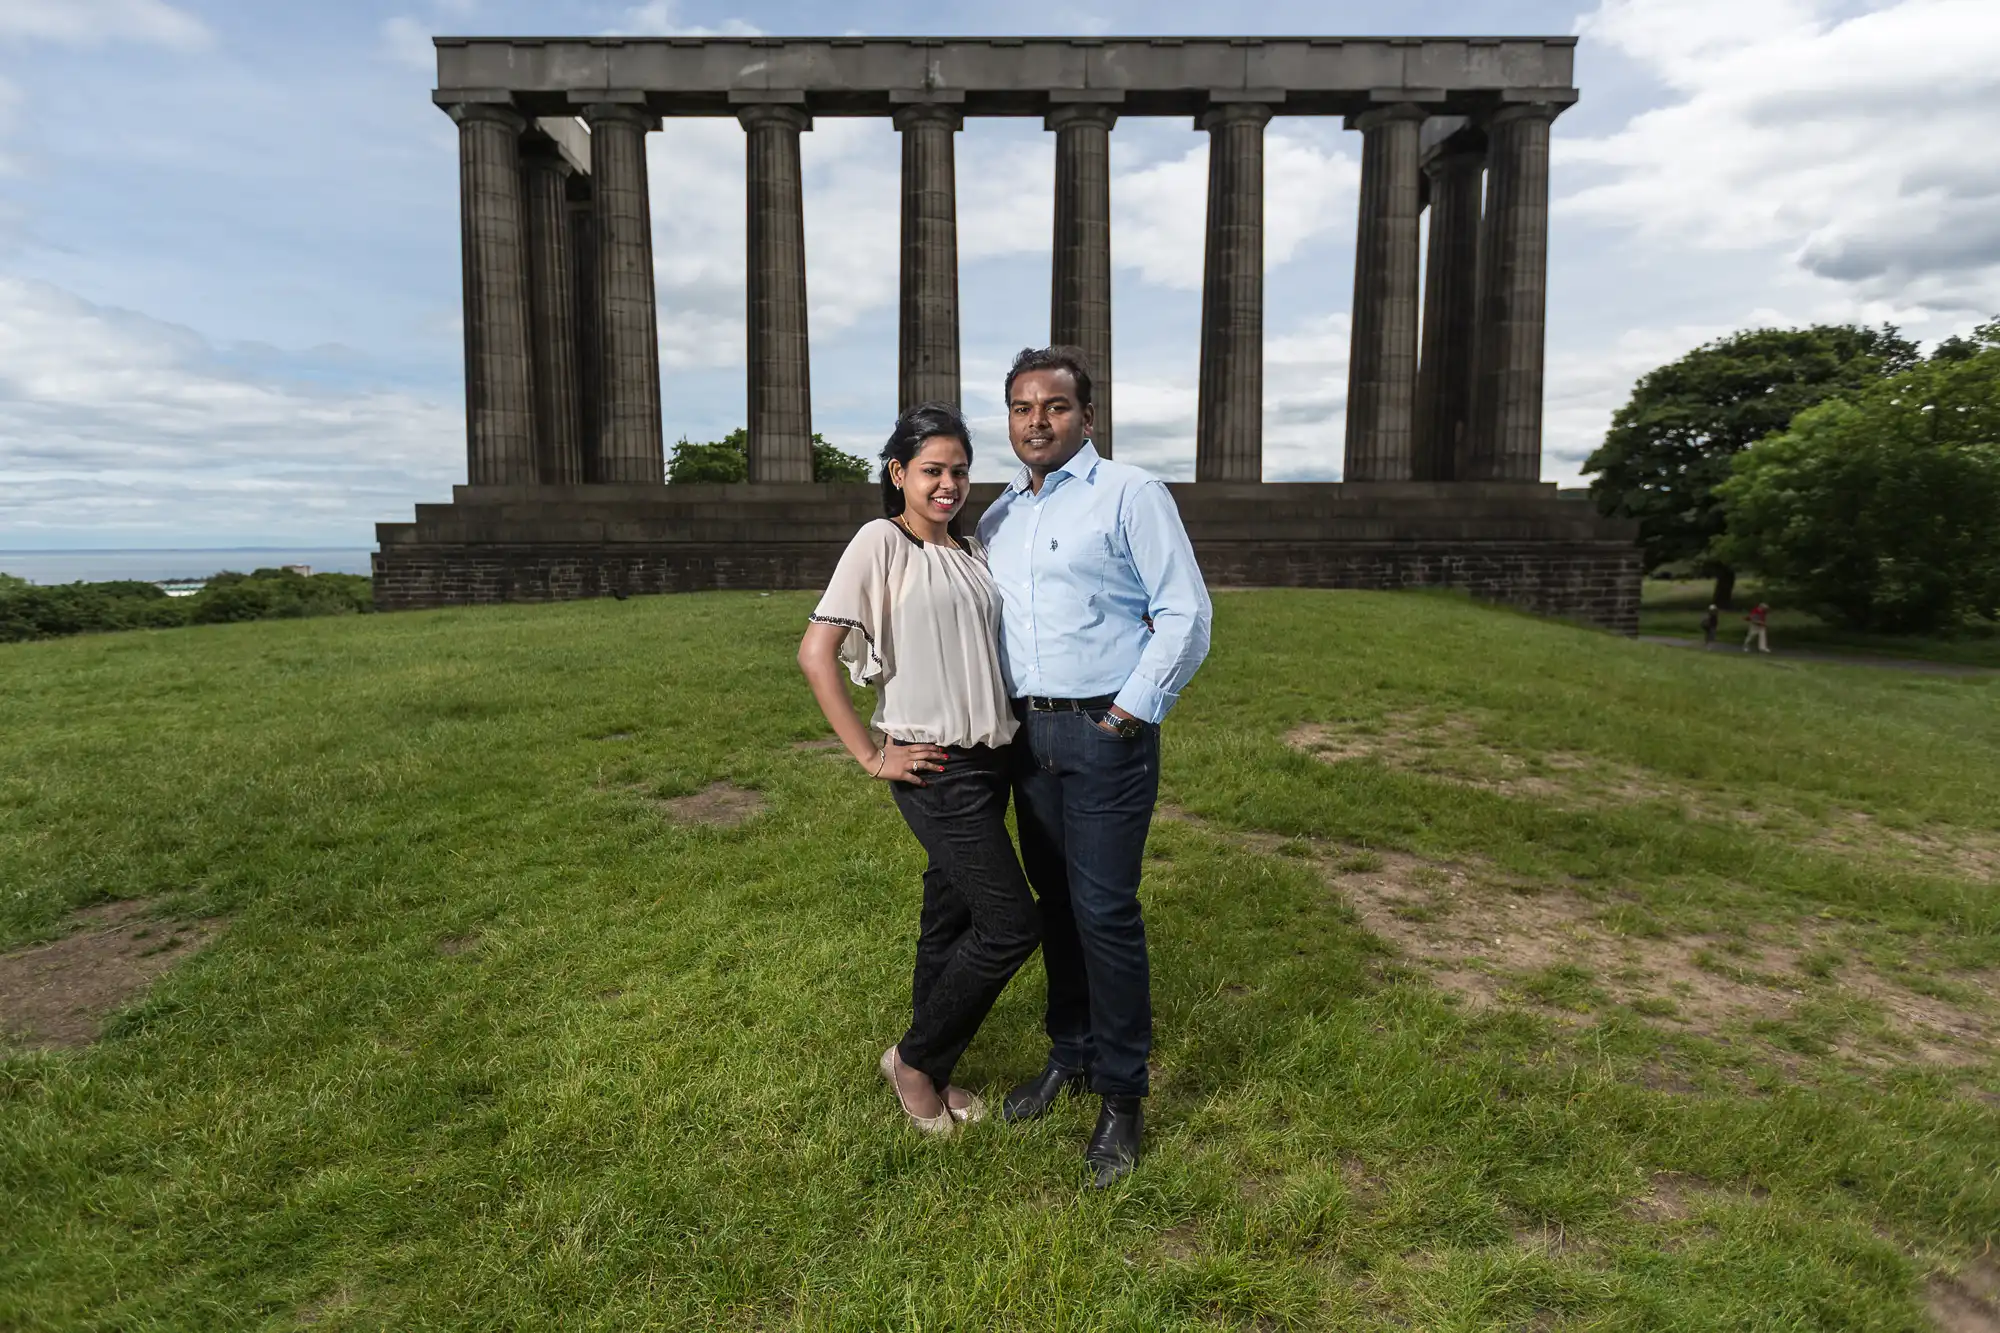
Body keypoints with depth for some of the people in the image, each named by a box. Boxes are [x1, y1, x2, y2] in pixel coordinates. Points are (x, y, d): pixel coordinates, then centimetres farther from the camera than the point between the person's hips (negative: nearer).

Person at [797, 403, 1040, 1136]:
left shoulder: (970, 551, 12)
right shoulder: (880, 543, -9)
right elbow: (815, 653, -14)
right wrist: (871, 757, -14)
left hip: (990, 759, 7)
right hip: (937, 768, -7)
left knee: (951, 922, 15)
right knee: (1012, 925, -7)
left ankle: (932, 1073, 32)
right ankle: (914, 1058, 14)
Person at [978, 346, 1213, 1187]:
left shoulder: (1129, 495, -5)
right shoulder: (996, 519, 14)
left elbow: (1185, 614, -8)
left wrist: (1131, 714, -12)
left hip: (1106, 732, -6)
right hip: (1027, 734, 6)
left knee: (1105, 911, -4)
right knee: (1055, 904, 14)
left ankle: (1122, 1096, 11)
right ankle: (1069, 1056, 31)